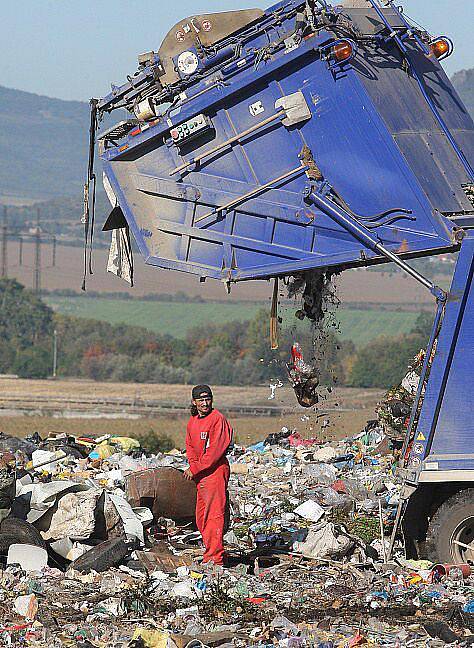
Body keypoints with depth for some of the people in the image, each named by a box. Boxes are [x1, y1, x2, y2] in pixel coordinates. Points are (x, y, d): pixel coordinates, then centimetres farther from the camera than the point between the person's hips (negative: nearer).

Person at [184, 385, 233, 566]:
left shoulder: (218, 419, -13)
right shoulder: (193, 421, 13)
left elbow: (215, 450, -18)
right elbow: (190, 446, 16)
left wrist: (196, 469, -16)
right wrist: (193, 465, -2)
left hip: (215, 471, -9)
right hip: (200, 475, 9)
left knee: (213, 515, -11)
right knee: (201, 517, 13)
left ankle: (214, 558, -12)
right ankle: (213, 552, 22)